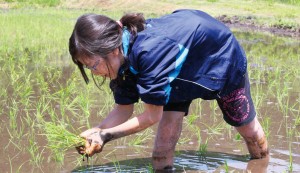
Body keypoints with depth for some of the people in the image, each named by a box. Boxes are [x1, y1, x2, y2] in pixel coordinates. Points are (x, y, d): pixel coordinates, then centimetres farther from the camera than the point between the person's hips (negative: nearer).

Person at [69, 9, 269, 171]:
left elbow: (152, 116, -37)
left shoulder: (149, 51, -48)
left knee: (247, 126, 17)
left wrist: (106, 135, -34)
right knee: (164, 140, -7)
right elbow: (124, 109, -15)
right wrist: (94, 132, -31)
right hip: (182, 68, 6)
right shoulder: (123, 56, -23)